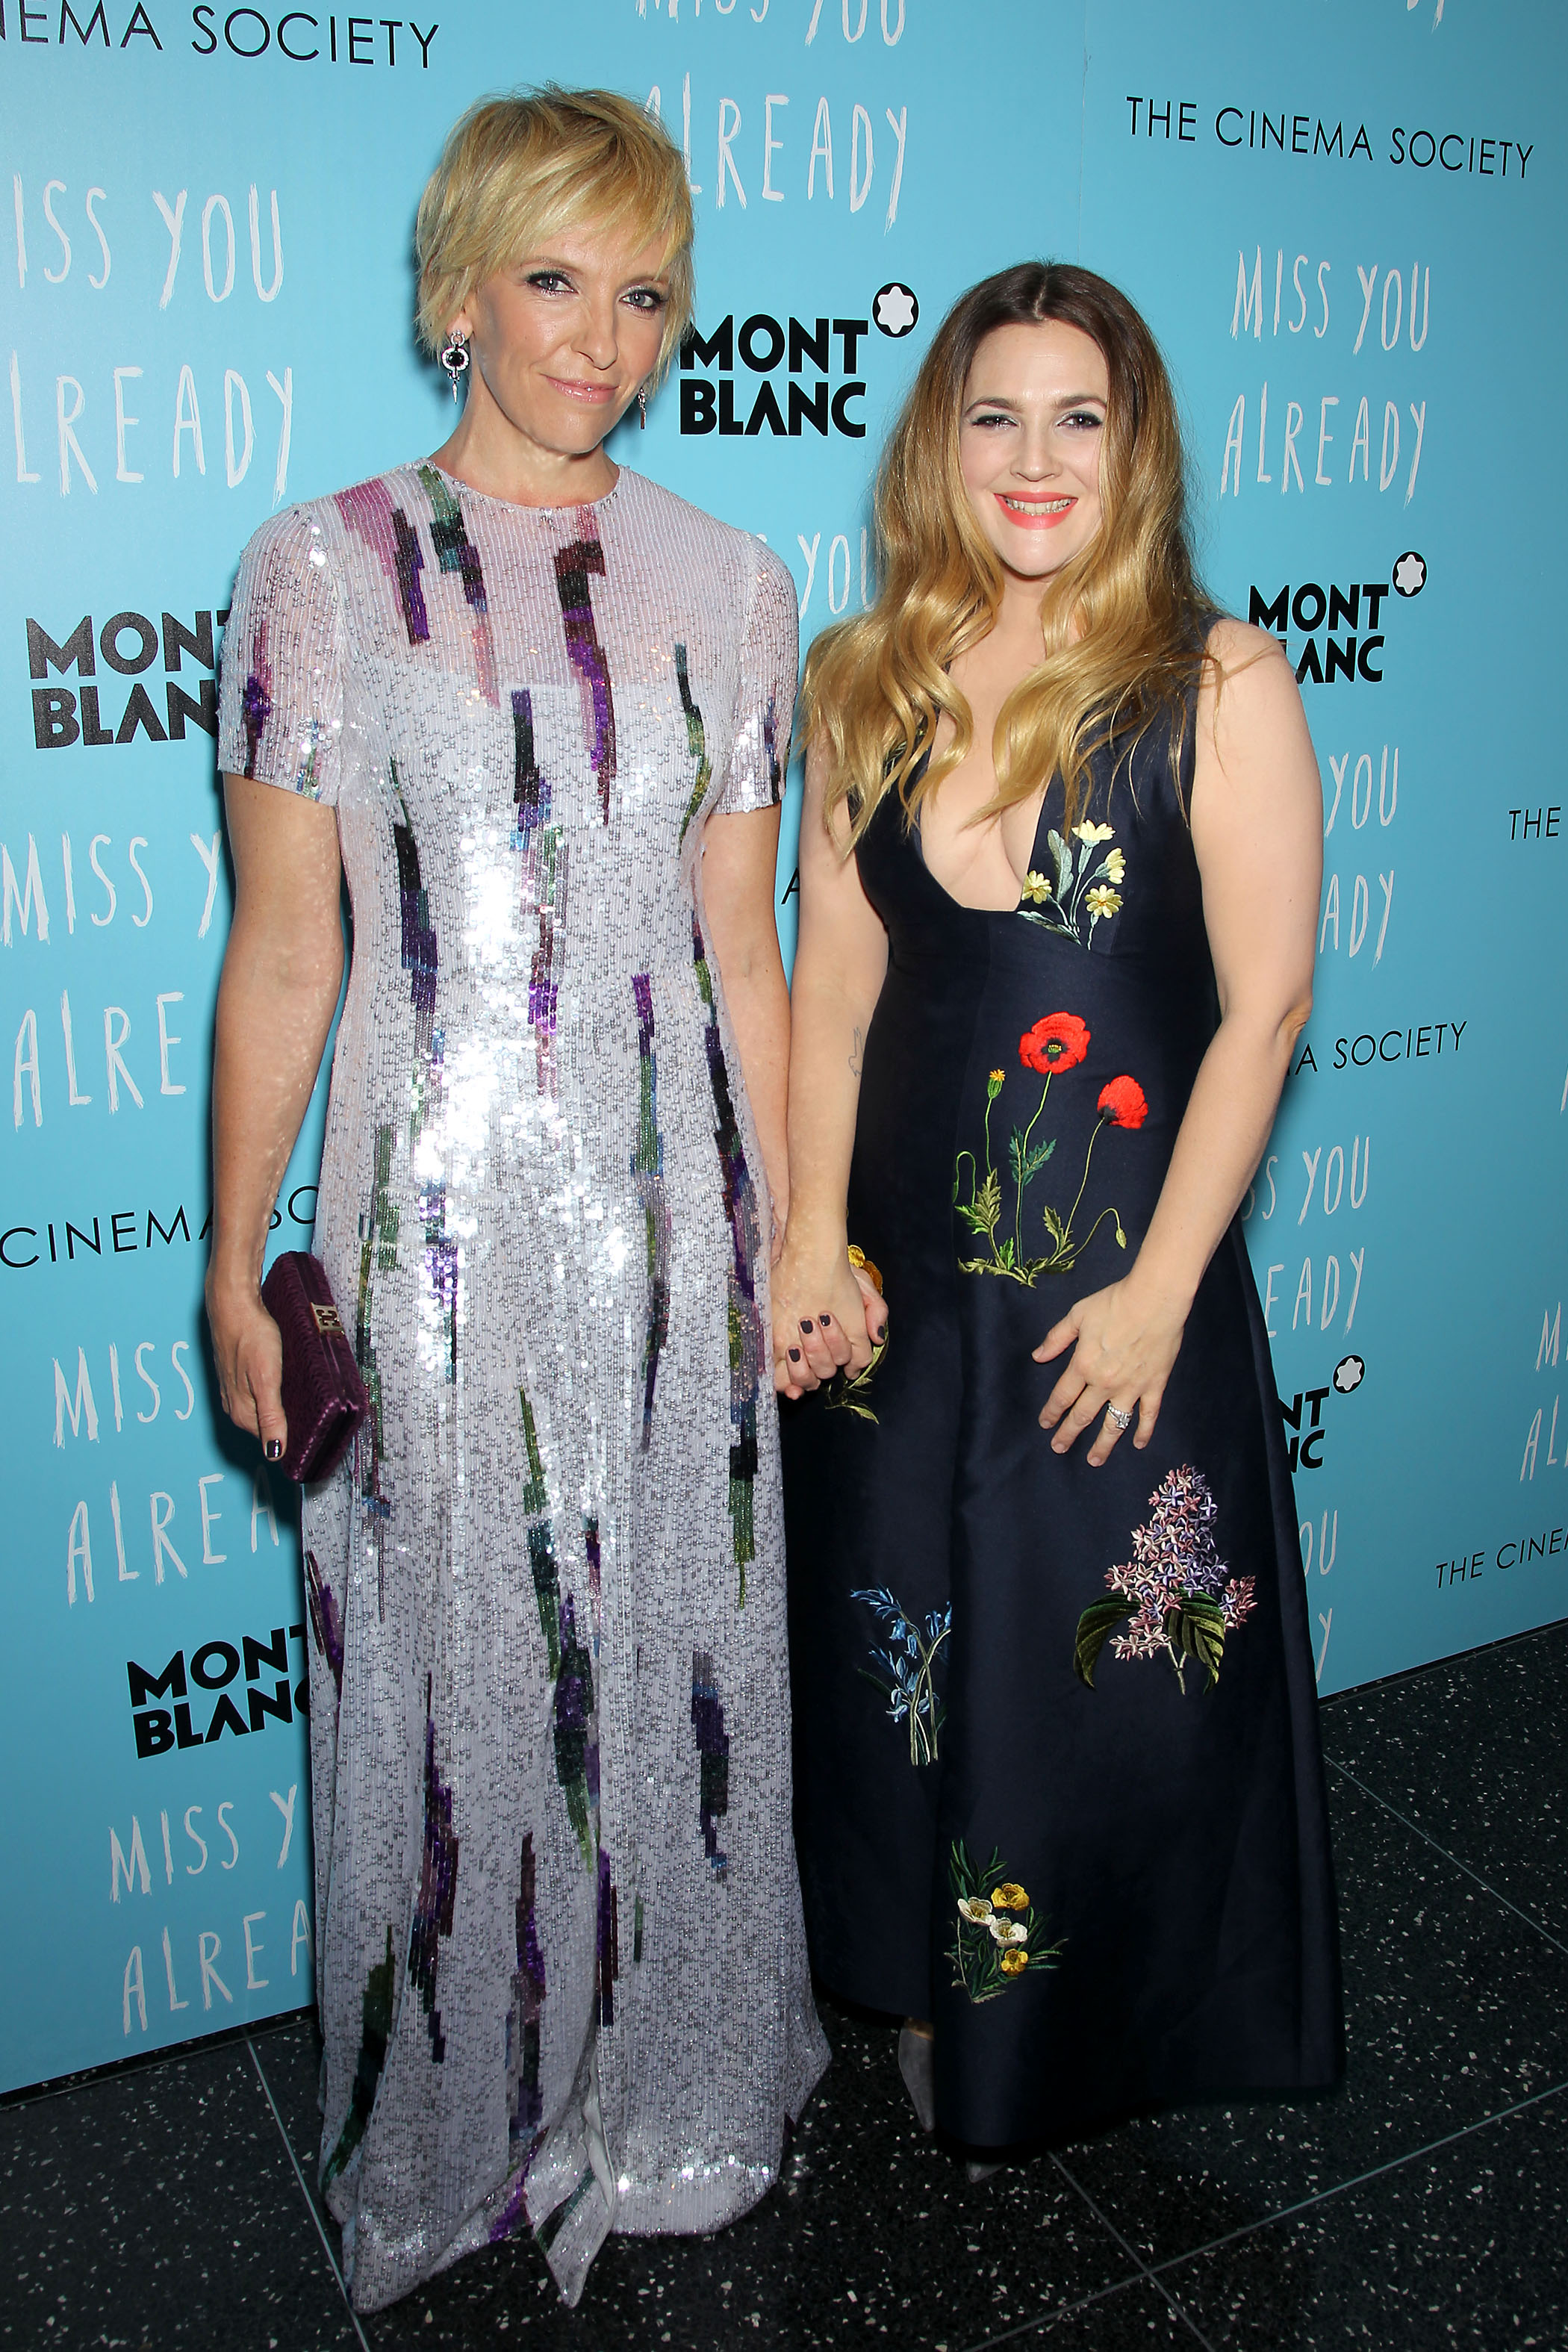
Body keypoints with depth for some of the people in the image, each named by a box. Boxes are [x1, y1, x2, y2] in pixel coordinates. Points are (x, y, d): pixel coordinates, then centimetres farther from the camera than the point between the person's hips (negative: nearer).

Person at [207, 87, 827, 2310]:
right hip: (438, 1207, -2)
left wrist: (794, 1232, 9)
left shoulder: (730, 588, 6)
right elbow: (282, 949, -2)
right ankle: (460, 2130, 36)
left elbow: (742, 947, 8)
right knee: (447, 1678, 9)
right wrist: (235, 1262, -2)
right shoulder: (326, 566, -2)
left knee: (679, 1657, 13)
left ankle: (672, 2097, 38)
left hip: (671, 1207, 3)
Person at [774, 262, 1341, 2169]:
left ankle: (1074, 2044, 39)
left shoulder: (1218, 686, -8)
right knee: (895, 1639, 17)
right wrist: (813, 1236, -6)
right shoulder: (869, 683, 4)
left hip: (1119, 1277, -3)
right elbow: (834, 973, 3)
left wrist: (1159, 1291, -14)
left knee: (1105, 1668, 11)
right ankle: (928, 1995, 43)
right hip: (901, 1273, 4)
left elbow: (1263, 1008, -10)